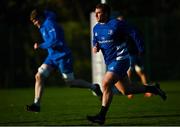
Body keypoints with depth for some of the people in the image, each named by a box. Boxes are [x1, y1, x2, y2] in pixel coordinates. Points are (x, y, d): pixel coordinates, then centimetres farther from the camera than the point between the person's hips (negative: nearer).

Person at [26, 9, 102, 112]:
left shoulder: (50, 24, -17)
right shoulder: (43, 26, 11)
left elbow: (55, 41, -26)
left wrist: (40, 46, -19)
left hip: (63, 56, -9)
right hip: (52, 57, 9)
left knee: (70, 82, -2)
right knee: (39, 76, -6)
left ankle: (94, 87, 19)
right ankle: (36, 104, -7)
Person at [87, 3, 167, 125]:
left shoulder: (116, 24, -12)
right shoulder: (96, 28, 9)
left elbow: (132, 34, -3)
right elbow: (96, 43, 19)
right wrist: (95, 48, -1)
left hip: (120, 59, -8)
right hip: (110, 62, 8)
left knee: (106, 83, -22)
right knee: (126, 90, 14)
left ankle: (102, 116, -19)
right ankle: (153, 88, 35)